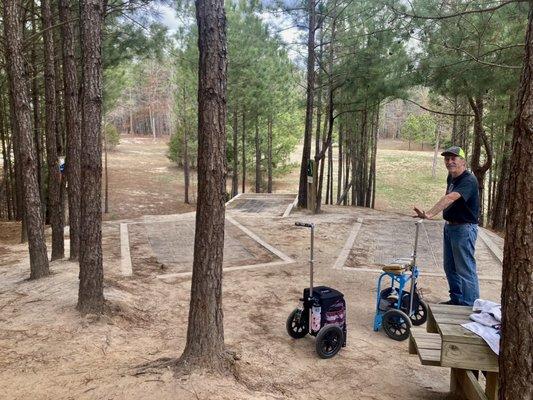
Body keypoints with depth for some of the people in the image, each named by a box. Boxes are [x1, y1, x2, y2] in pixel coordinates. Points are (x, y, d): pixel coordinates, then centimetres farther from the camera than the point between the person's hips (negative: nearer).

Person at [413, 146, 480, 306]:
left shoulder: (468, 180, -21)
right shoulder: (451, 177, 8)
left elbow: (450, 198, -37)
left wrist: (430, 214, -49)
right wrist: (429, 213, 10)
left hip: (464, 228, -9)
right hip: (449, 226, 9)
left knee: (465, 269, -3)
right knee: (450, 267, 17)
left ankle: (470, 306, 7)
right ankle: (456, 300, 31)